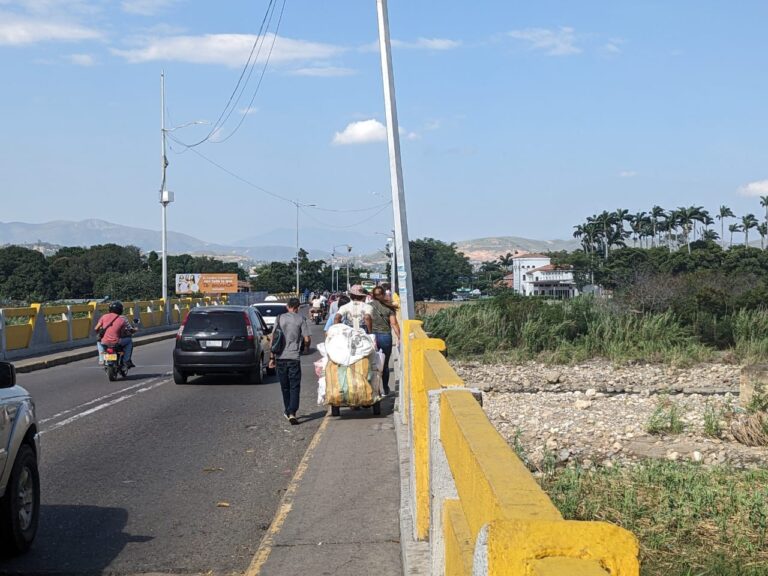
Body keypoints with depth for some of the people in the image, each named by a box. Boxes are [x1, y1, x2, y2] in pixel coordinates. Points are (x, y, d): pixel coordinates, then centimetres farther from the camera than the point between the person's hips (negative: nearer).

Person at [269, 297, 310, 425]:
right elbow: (307, 339, -5)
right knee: (295, 386, 0)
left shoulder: (279, 318, 5)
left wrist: (272, 357, 6)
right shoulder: (301, 319, -2)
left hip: (280, 357, 3)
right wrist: (306, 348, 18)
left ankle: (288, 412, 28)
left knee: (285, 387, 16)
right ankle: (292, 412, -16)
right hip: (294, 357, -3)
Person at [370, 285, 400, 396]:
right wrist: (399, 337, -1)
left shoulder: (369, 306, 0)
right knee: (385, 364, 13)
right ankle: (386, 390, 21)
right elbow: (394, 324, -5)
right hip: (386, 336, 1)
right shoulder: (389, 307, 0)